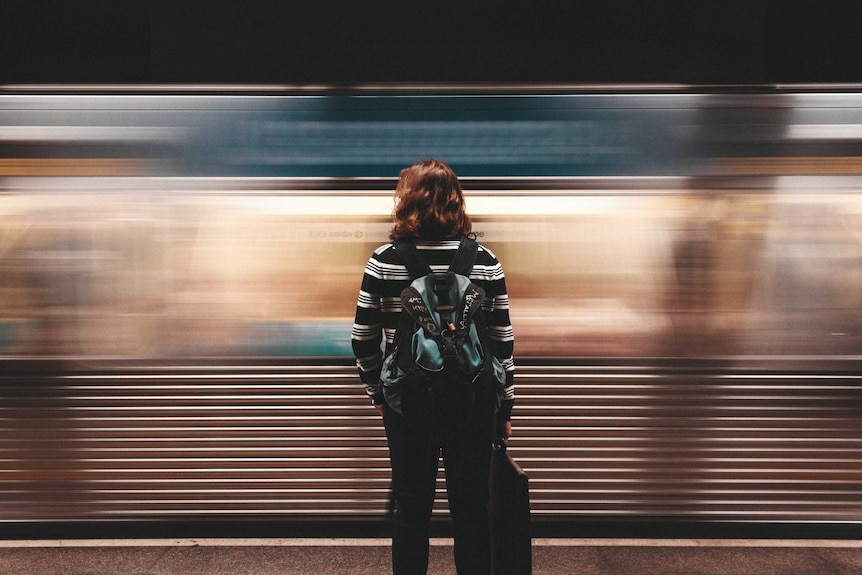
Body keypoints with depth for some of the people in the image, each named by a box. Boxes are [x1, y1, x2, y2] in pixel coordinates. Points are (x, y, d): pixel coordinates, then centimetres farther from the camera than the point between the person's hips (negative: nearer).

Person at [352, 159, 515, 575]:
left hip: (407, 400, 0)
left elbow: (363, 340, -4)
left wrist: (376, 392, 11)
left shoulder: (384, 262, -8)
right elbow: (503, 342, -3)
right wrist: (506, 407, 7)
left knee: (411, 506, 15)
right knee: (471, 508, 15)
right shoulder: (485, 262, -5)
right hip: (472, 401, 1)